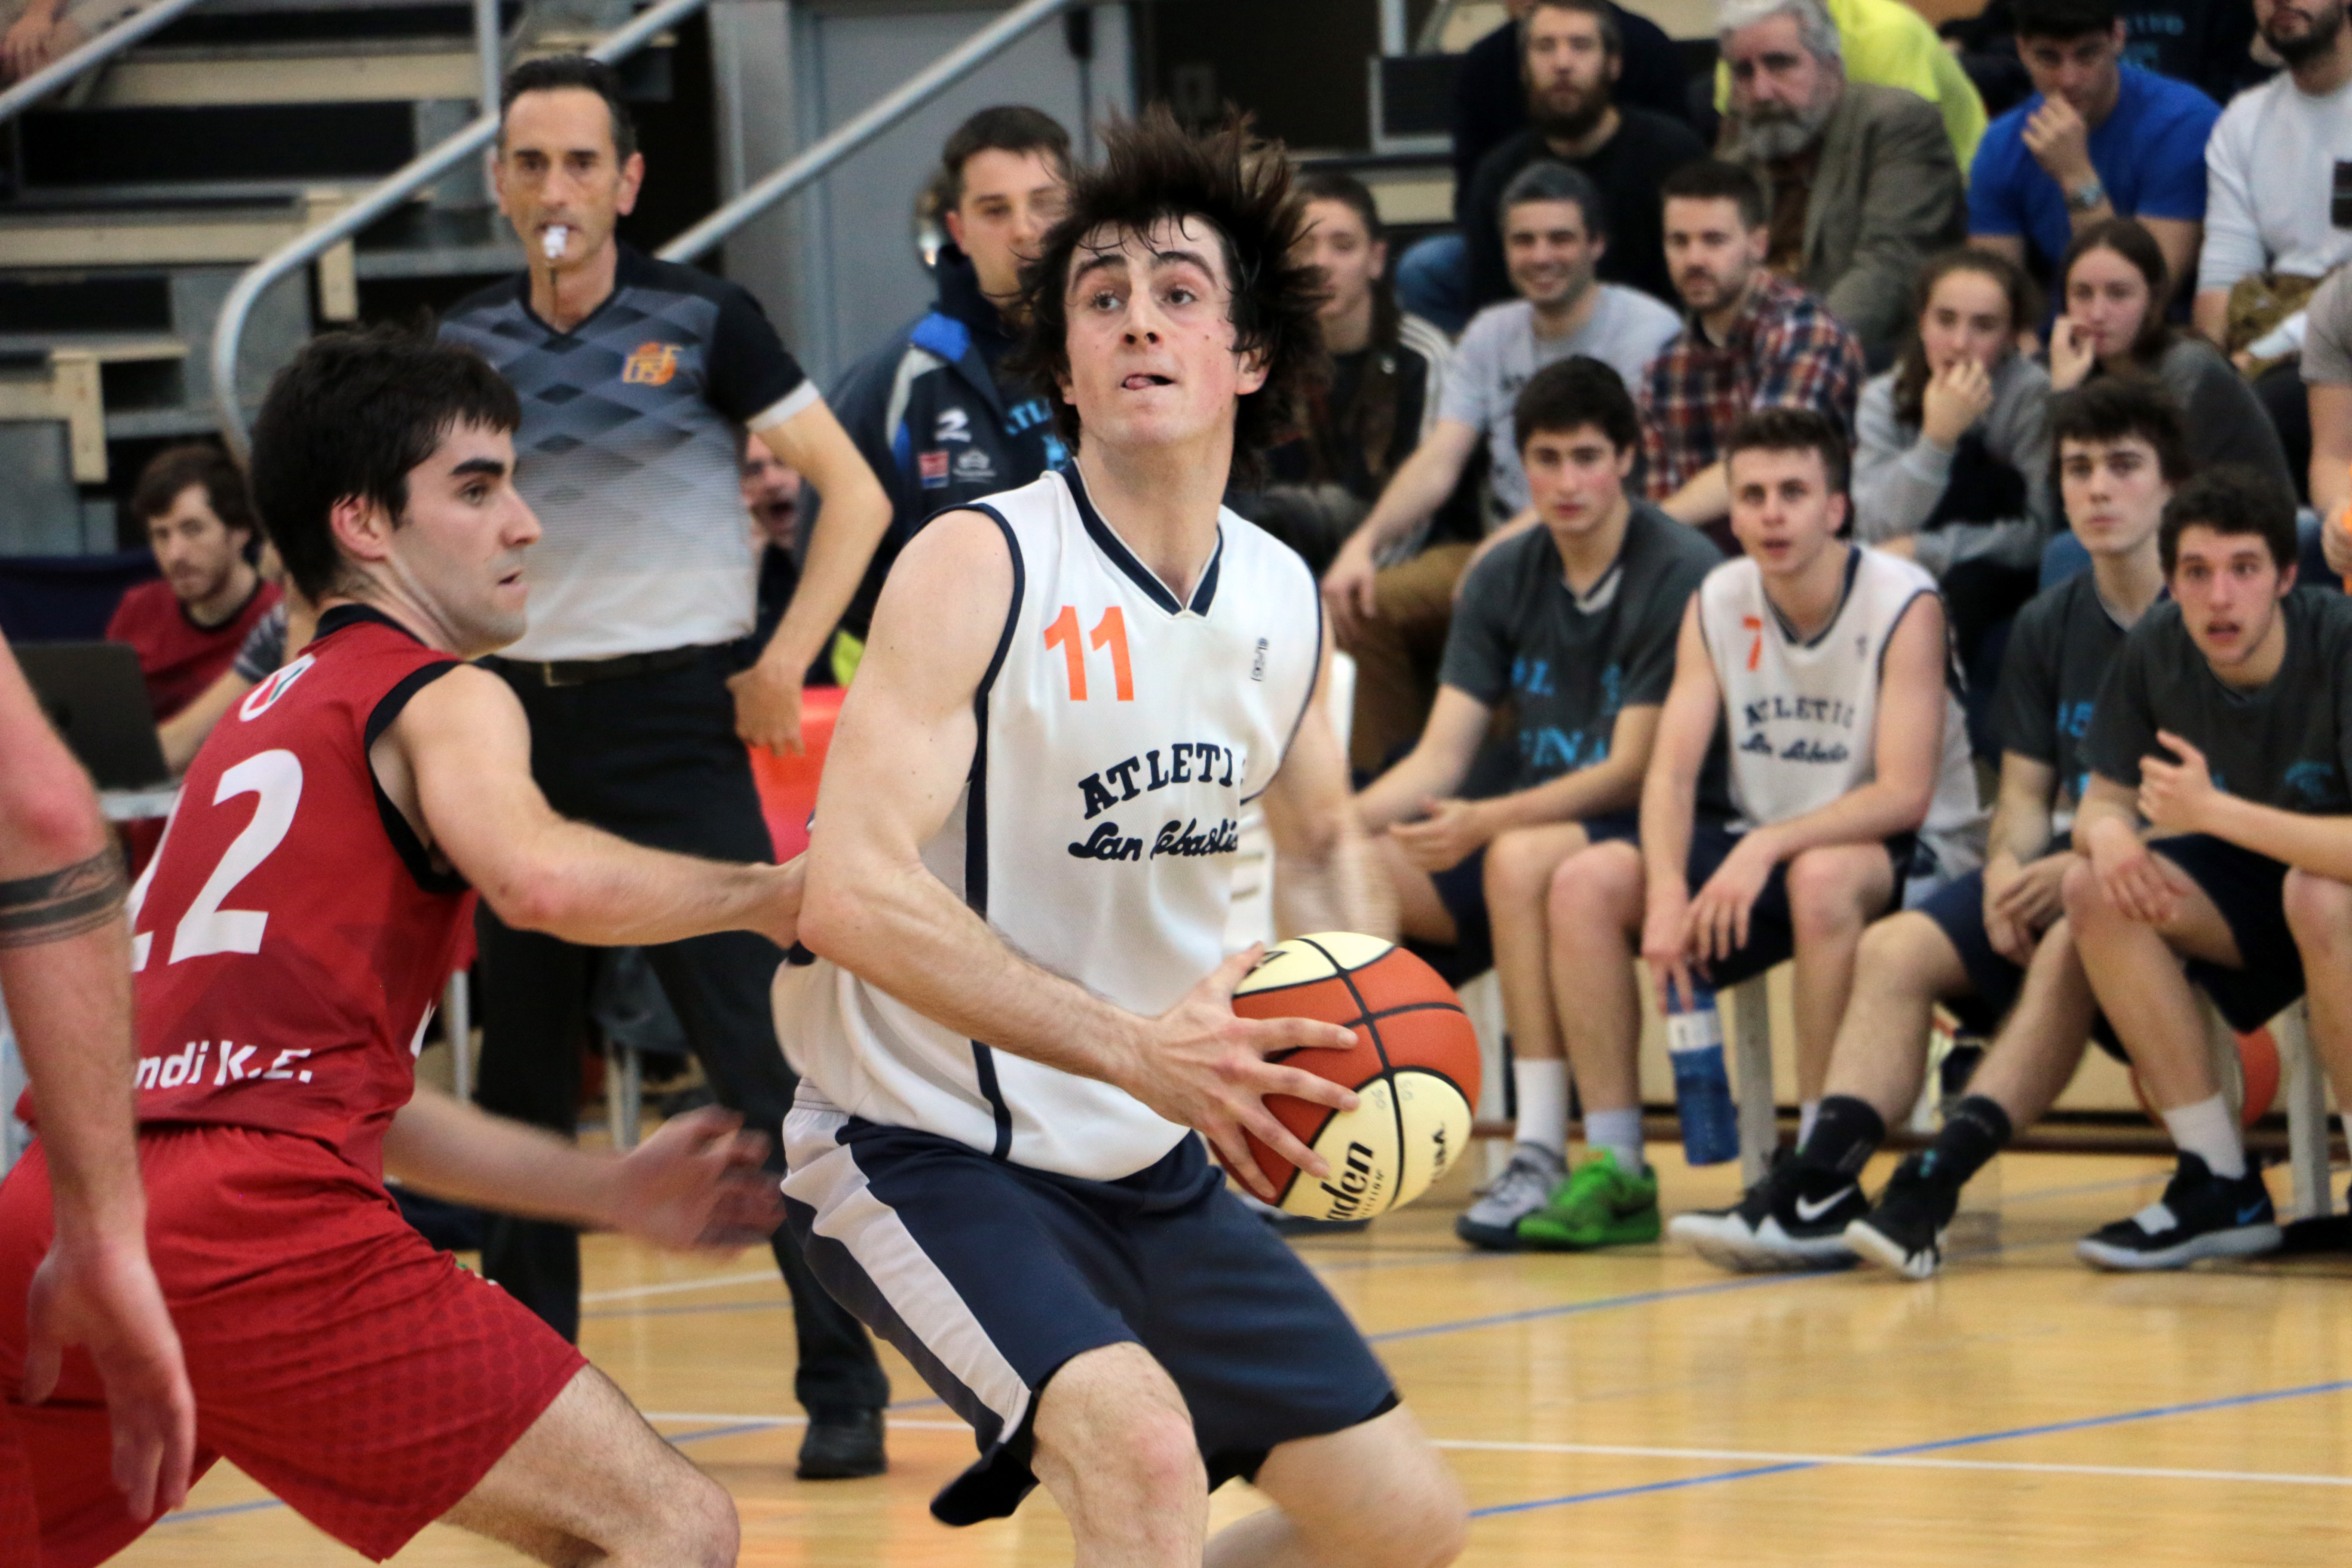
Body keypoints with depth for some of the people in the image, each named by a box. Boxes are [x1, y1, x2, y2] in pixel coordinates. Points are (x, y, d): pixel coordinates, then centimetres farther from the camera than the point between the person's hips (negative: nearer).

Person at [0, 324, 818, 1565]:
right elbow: (542, 878, -18)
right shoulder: (441, 698, 6)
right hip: (249, 1229, -9)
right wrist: (768, 895, -2)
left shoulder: (261, 726, 32)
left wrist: (609, 1192, 35)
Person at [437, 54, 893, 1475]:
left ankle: (845, 1383, -6)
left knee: (762, 1060, -9)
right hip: (519, 719, 5)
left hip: (672, 718, -5)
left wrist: (784, 665, -13)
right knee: (522, 1068, 8)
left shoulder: (702, 322, -5)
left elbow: (856, 493, -5)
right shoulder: (464, 347, 7)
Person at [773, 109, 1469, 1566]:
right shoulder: (980, 568, -18)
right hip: (930, 1155, -7)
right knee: (1147, 1449, -32)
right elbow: (853, 894, -28)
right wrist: (1132, 1046, -35)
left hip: (1153, 1167, 7)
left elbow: (1323, 841, 21)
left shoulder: (1286, 599, 2)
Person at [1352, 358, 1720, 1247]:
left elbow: (1631, 771, -16)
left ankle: (1542, 1156, -35)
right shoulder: (1503, 580, 8)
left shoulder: (1682, 574, -11)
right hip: (1527, 825, 7)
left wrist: (1487, 822, -29)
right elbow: (1441, 756, 4)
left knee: (1520, 858, -37)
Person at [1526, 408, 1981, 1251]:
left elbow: (1905, 795, -23)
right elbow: (1672, 770, -6)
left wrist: (1768, 848, -35)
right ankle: (1616, 1172, -15)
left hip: (1912, 860, -5)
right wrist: (1667, 890, -25)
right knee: (1586, 882, -16)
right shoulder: (1717, 604, 1)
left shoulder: (1904, 605, -15)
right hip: (1762, 850, 5)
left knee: (1822, 877, -40)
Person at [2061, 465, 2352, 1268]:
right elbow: (2104, 800, 1)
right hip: (2257, 883, 6)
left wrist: (2215, 813, -37)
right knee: (2094, 889, -17)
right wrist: (2108, 833, -24)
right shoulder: (2158, 651, -9)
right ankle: (2223, 1190, -12)